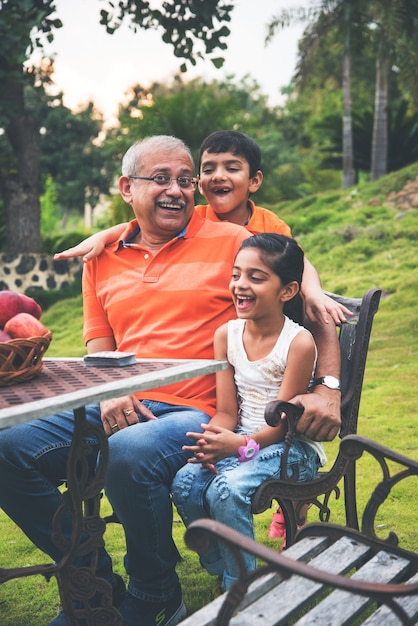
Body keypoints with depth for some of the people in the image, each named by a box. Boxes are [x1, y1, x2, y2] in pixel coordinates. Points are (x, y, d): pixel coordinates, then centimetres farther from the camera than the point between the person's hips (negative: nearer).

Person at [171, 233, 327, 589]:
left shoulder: (298, 343, -14)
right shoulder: (226, 335, 2)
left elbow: (282, 422, -15)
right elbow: (227, 412, 1)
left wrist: (239, 445, -30)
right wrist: (212, 441, -20)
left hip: (291, 448, -5)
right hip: (240, 440, 6)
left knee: (227, 489, -30)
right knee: (185, 482, -20)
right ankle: (221, 571, 3)